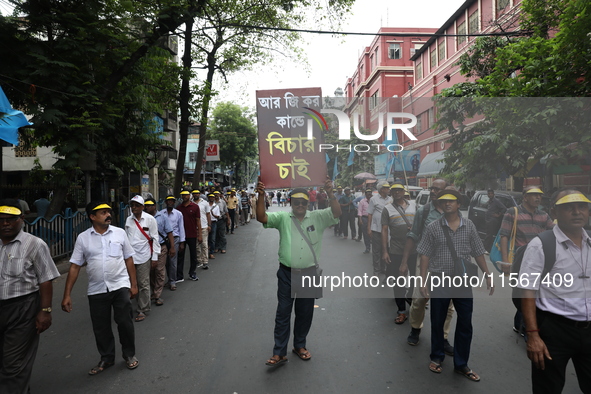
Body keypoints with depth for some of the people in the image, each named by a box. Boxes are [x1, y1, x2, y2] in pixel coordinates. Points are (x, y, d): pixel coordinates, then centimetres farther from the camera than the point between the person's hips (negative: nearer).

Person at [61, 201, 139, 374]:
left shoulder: (119, 233, -1)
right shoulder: (83, 238, -1)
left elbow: (129, 259, 4)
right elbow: (74, 266, 0)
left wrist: (133, 284, 3)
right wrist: (67, 295, -3)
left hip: (120, 286, -1)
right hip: (96, 290, 1)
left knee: (125, 322, 2)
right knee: (101, 327, 11)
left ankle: (130, 355, 25)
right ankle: (106, 358, 33)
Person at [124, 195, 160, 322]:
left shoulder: (150, 219, -3)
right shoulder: (128, 219, 8)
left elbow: (154, 238, -2)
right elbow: (126, 237, 16)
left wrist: (154, 257, -4)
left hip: (143, 256, -3)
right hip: (129, 256, 4)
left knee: (143, 284, 1)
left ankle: (142, 310, 12)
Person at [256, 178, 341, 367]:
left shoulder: (317, 217, 1)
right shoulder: (282, 218, -1)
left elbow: (337, 213, -10)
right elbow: (262, 217, -11)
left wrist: (330, 194, -24)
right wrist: (261, 196, -24)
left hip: (309, 273, 1)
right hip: (287, 273, -1)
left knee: (305, 313, 15)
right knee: (283, 313, 4)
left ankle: (300, 345, 34)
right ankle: (279, 352, 13)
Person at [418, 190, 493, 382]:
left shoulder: (469, 226, 0)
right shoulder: (433, 227, -5)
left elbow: (478, 253, 7)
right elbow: (425, 255, -4)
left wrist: (488, 275, 5)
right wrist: (423, 280, -9)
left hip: (464, 282, 2)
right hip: (439, 282, -1)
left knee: (465, 324, 9)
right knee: (437, 322, 12)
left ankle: (461, 364, 26)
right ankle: (437, 357, 33)